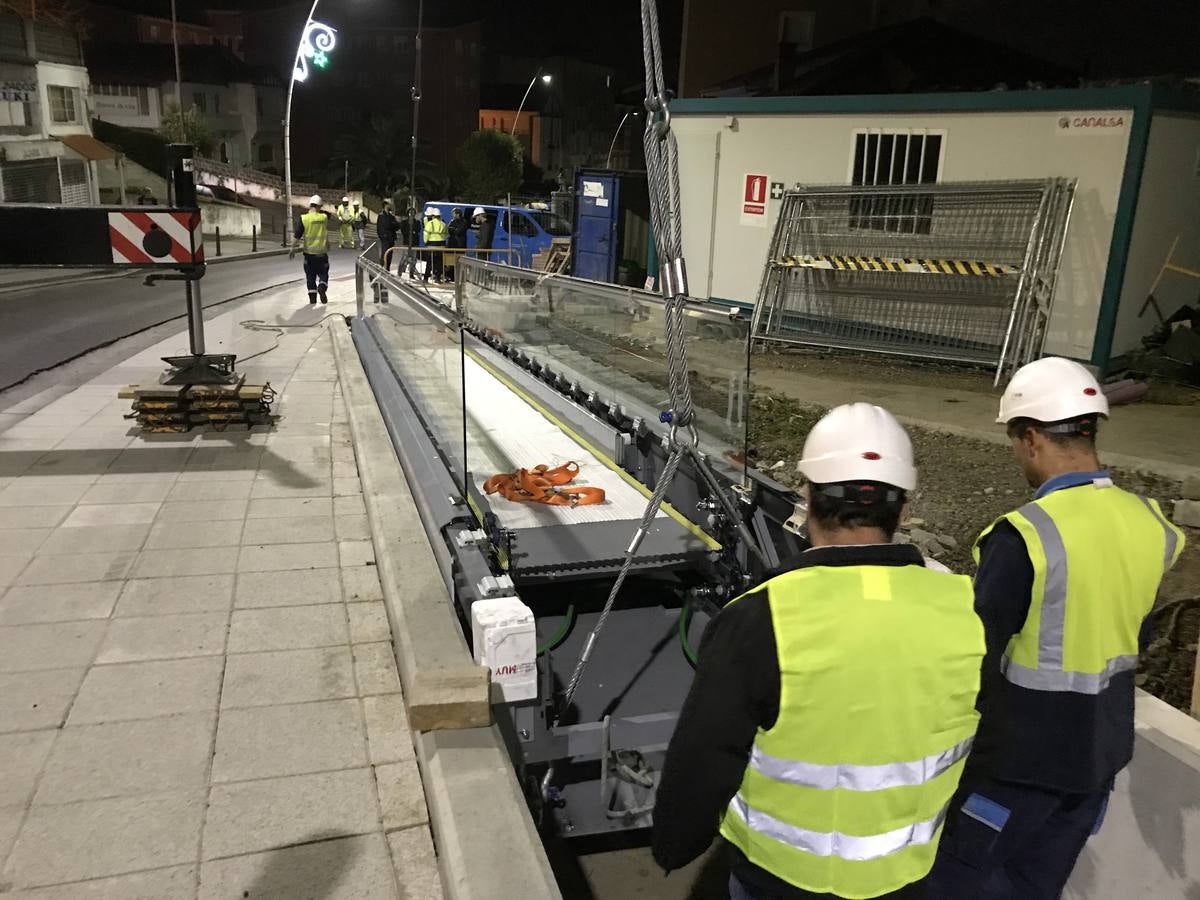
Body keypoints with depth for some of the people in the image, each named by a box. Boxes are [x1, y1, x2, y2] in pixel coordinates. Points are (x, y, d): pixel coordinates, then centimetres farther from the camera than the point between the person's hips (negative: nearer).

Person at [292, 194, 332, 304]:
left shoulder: (303, 218, -10)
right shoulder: (324, 217, -5)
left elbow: (297, 236, -9)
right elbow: (331, 216, 21)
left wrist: (293, 248, 0)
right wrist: (321, 210, 18)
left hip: (309, 253, 0)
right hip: (322, 253, 0)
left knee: (310, 277, 12)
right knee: (323, 274, 14)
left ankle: (312, 298, 13)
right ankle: (322, 288, -15)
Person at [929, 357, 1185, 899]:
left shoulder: (1024, 535, -26)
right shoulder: (1149, 523, -3)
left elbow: (977, 651, -20)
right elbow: (1135, 635, 9)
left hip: (1023, 751, -7)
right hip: (1102, 746, 7)